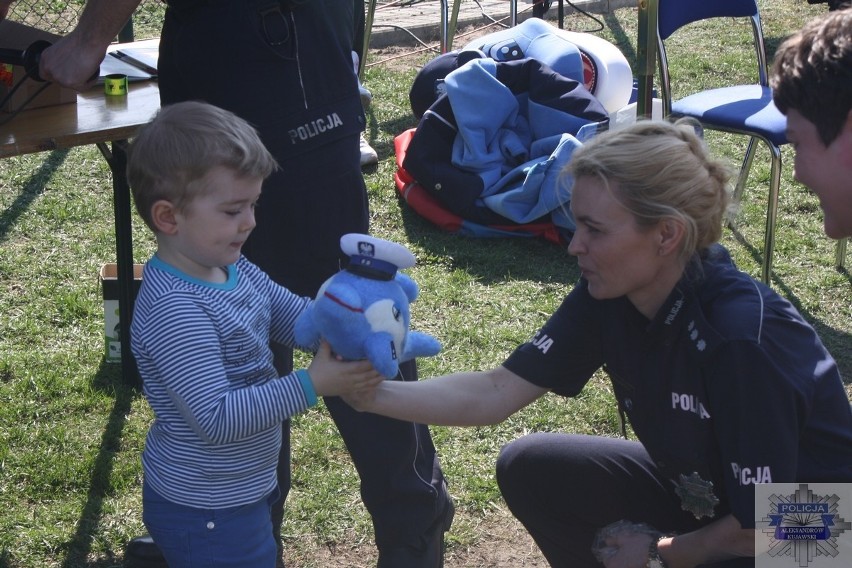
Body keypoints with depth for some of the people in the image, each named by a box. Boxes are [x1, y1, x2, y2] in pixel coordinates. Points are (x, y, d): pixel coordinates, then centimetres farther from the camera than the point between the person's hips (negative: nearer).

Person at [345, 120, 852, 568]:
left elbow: (763, 525, -26)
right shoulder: (608, 298, -12)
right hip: (702, 494, 7)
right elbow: (498, 393, -10)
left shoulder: (743, 338, -33)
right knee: (530, 469, -1)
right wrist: (370, 393, -21)